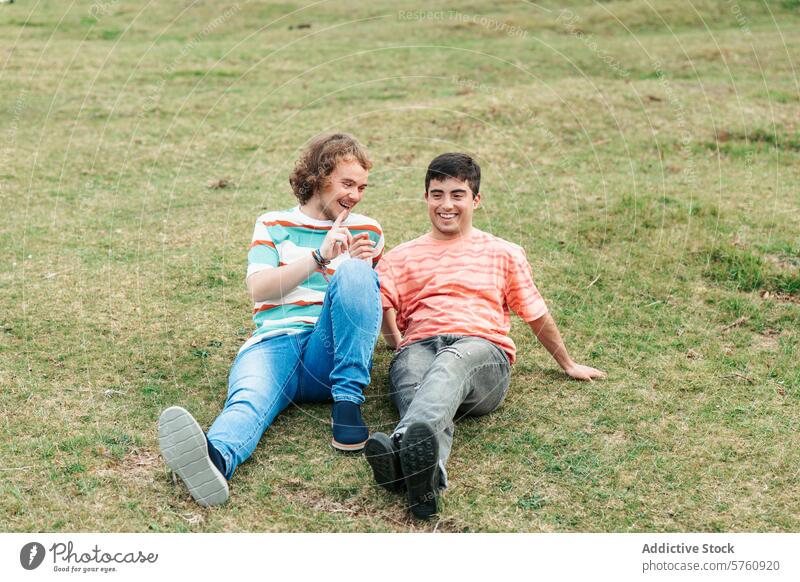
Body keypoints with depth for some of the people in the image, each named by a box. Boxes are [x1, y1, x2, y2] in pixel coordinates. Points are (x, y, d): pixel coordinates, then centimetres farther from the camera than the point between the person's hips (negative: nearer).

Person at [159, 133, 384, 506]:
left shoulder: (367, 232, 24)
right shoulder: (273, 225, 21)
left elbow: (383, 300, 24)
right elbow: (259, 288, 5)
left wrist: (359, 268, 2)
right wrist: (319, 257, -8)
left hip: (331, 353, 1)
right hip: (273, 343, -1)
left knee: (354, 271, -28)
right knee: (249, 399, -37)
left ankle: (348, 402, -30)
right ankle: (215, 458, -71)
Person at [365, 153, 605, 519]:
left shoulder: (504, 254, 27)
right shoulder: (401, 257, 28)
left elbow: (536, 314, 34)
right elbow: (378, 301, 11)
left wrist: (568, 364, 38)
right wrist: (391, 334, -7)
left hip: (483, 350, -1)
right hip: (418, 347, 1)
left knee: (451, 362, -41)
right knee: (415, 388, -39)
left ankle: (405, 442, -70)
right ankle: (427, 473, -69)